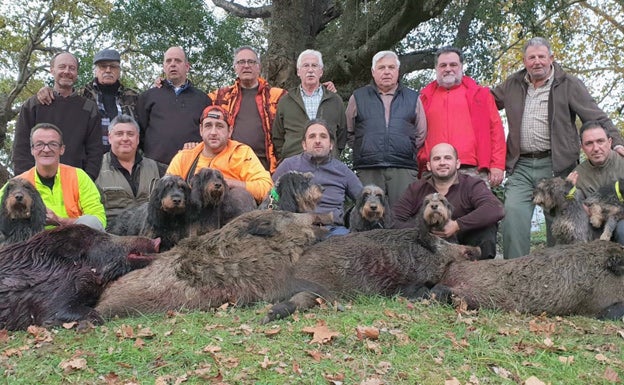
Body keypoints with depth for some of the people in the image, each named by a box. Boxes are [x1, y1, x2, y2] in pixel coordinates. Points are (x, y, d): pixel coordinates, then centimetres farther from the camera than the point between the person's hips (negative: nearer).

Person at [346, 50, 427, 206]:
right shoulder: (358, 97, 14)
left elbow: (421, 134, 18)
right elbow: (349, 132, 18)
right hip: (368, 170, 0)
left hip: (404, 170, 0)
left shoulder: (413, 98, 16)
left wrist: (408, 152, 10)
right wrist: (361, 151, 9)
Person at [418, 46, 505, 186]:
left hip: (473, 170, -1)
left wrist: (497, 165, -1)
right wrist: (418, 167, 3)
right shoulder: (425, 98, 18)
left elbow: (496, 129, 9)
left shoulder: (480, 94, 16)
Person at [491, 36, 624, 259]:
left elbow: (596, 117, 0)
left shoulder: (568, 84, 6)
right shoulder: (513, 85, 16)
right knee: (513, 215, -13)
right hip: (521, 166, 2)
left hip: (556, 165, -2)